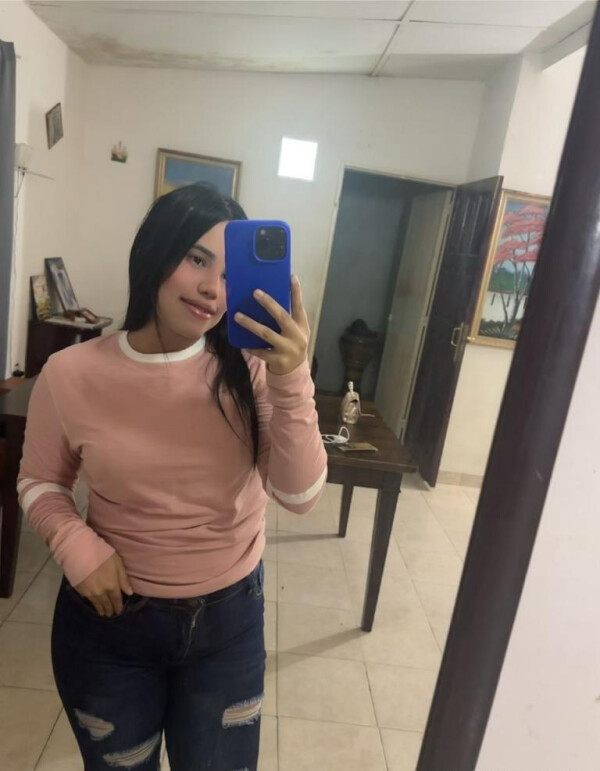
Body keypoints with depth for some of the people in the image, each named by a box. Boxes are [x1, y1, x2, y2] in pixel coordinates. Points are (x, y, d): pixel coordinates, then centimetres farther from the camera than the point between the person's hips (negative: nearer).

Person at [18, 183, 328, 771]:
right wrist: (76, 547, -16)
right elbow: (40, 484, 2)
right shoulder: (70, 374, -14)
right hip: (110, 621, 0)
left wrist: (291, 382, -32)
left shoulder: (249, 368, -15)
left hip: (229, 618, 0)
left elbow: (299, 495, -20)